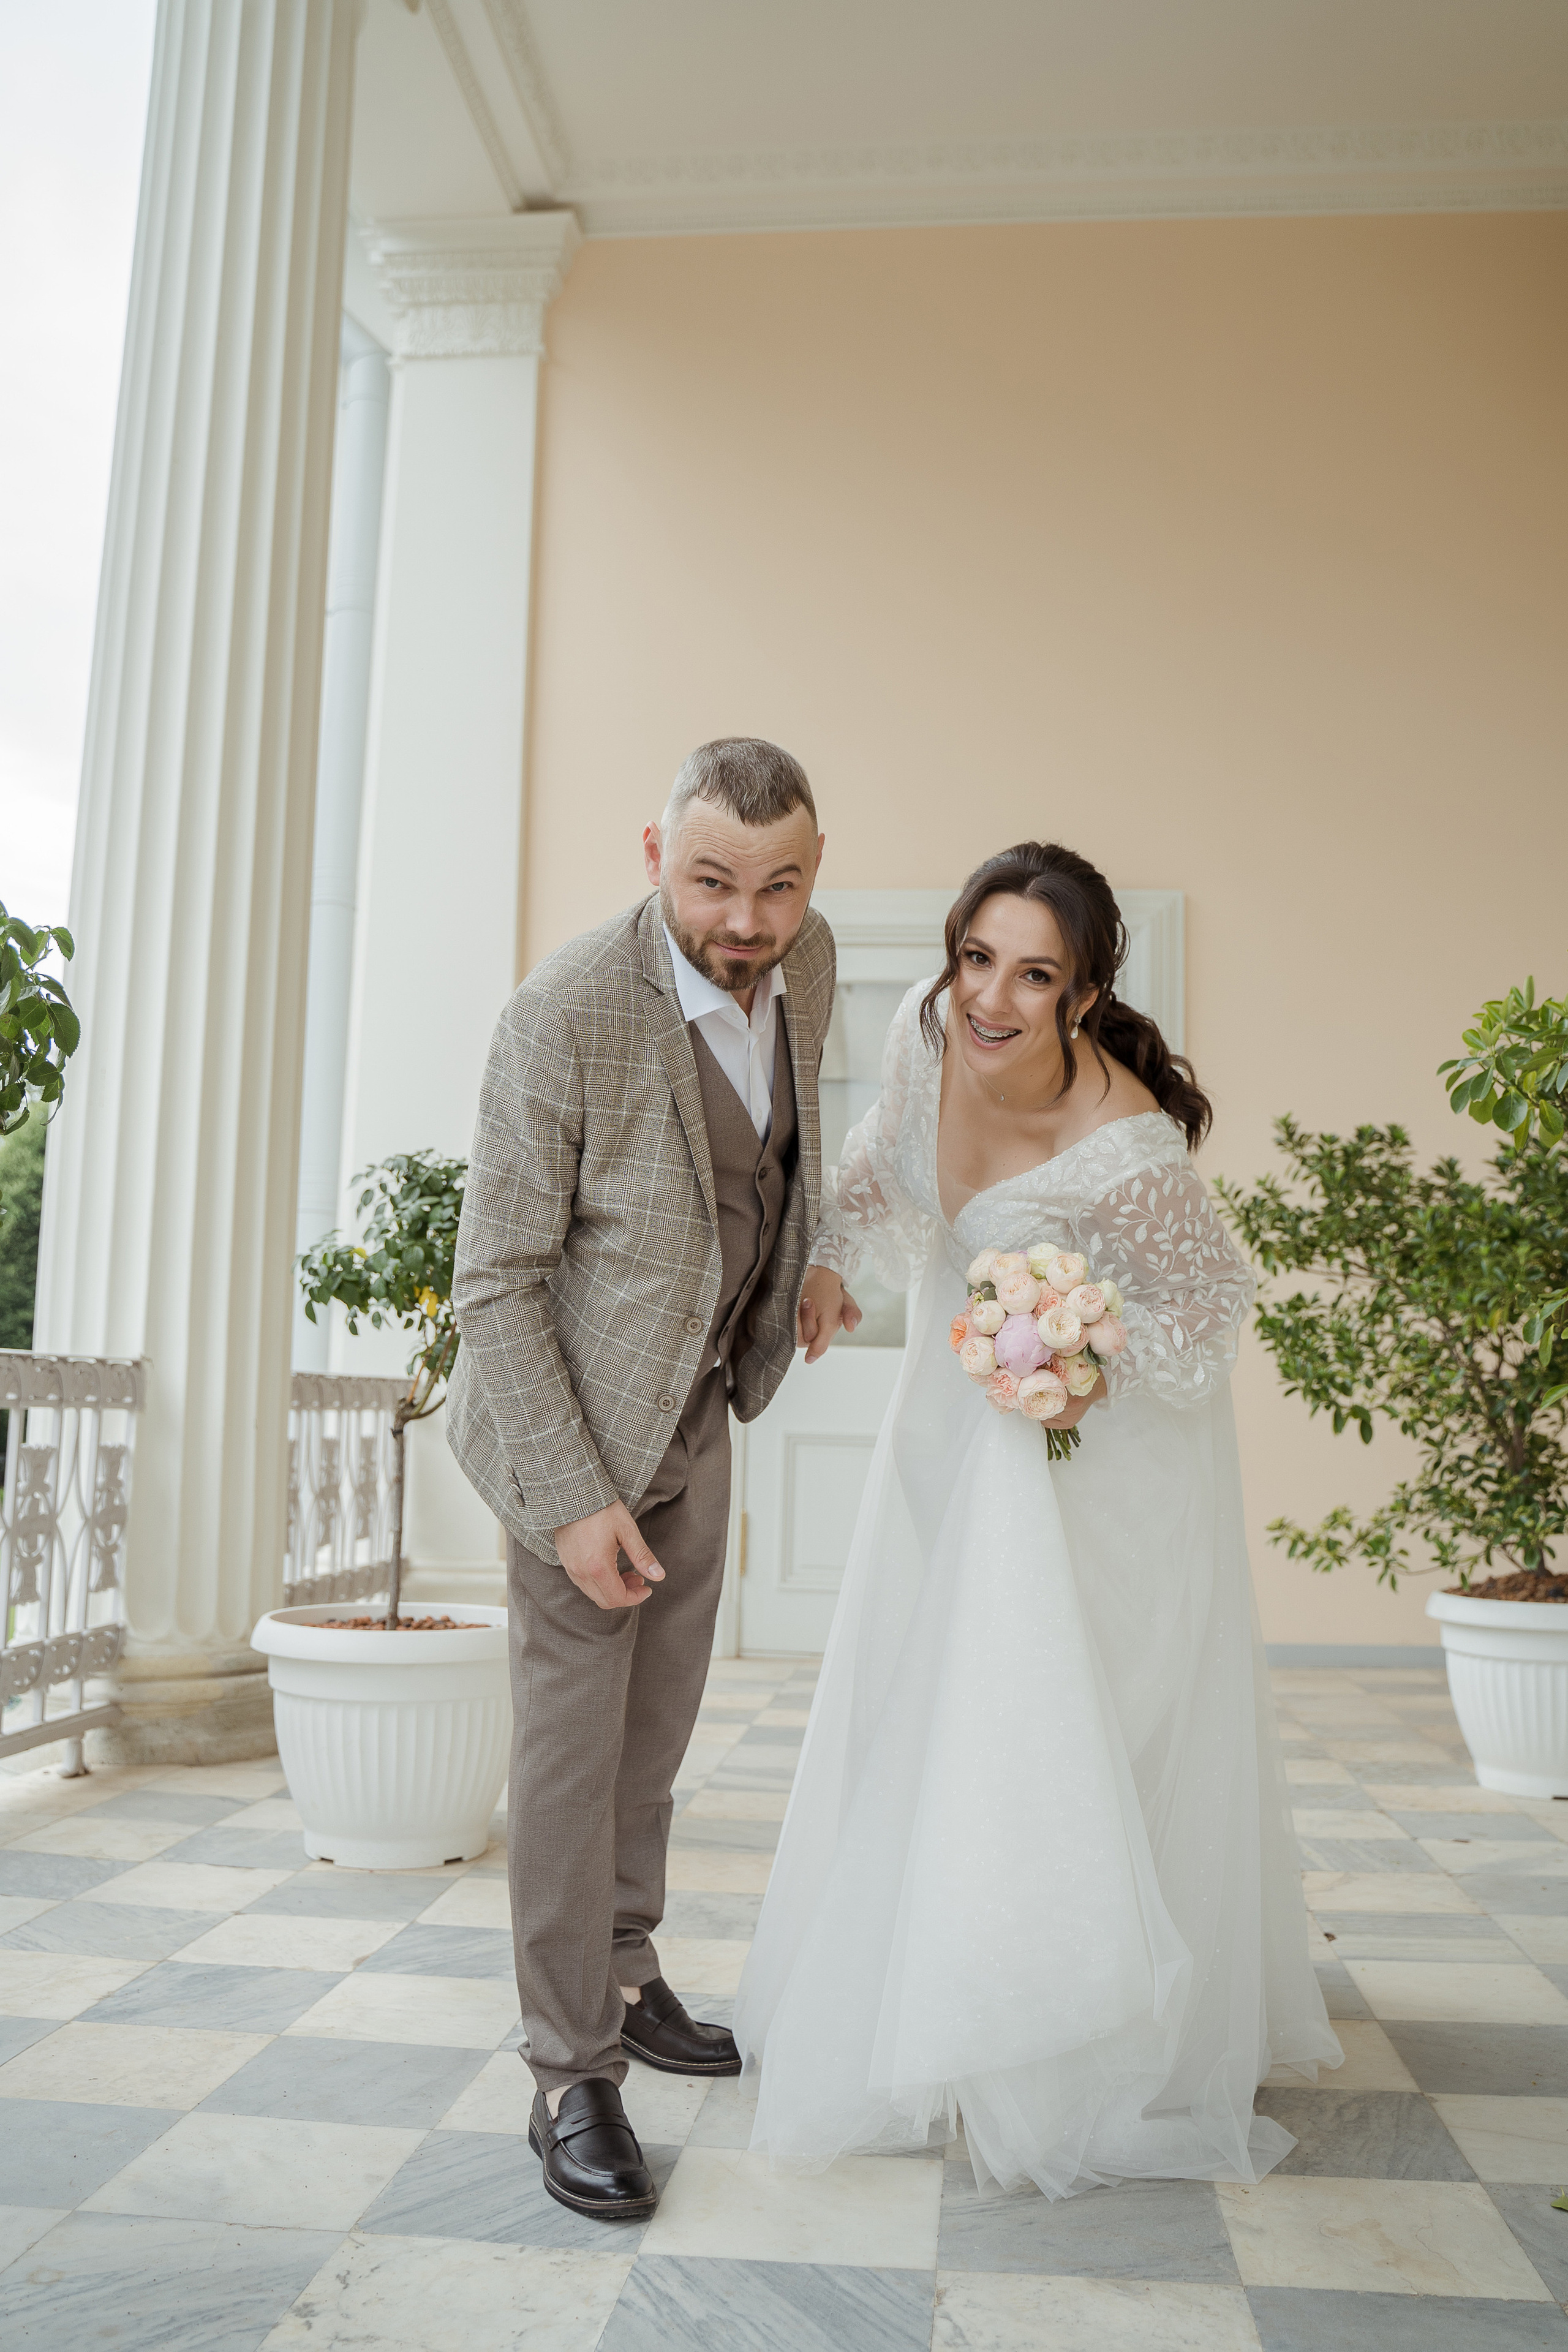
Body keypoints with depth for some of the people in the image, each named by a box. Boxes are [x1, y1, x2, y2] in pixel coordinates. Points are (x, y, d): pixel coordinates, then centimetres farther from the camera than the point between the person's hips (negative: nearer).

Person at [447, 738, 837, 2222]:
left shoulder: (805, 959, -8)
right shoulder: (565, 1015, -28)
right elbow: (495, 1284, -23)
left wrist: (802, 1268, 16)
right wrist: (572, 1500, -24)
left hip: (701, 1410, 7)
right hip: (579, 1422, -6)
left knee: (655, 1730, 19)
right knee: (570, 1745, 1)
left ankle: (624, 1977, 38)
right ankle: (572, 2075, 17)